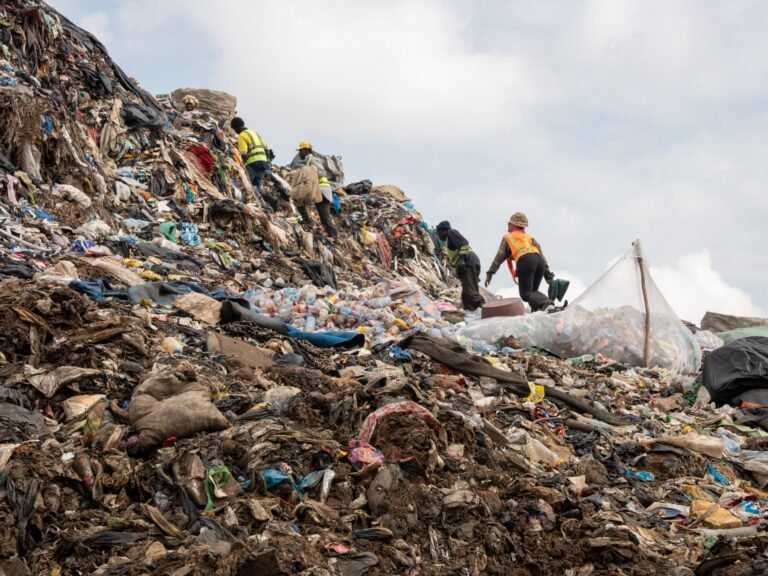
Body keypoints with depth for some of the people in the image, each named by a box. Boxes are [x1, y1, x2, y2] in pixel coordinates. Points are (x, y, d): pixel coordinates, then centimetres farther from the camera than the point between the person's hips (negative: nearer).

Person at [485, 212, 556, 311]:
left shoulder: (508, 238, 25)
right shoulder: (529, 237, 35)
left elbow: (499, 256, 16)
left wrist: (490, 273, 16)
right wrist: (546, 271, 19)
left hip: (525, 261, -5)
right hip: (539, 259, 5)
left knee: (526, 294, -7)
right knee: (533, 291, 18)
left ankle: (547, 304, -33)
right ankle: (537, 311, -6)